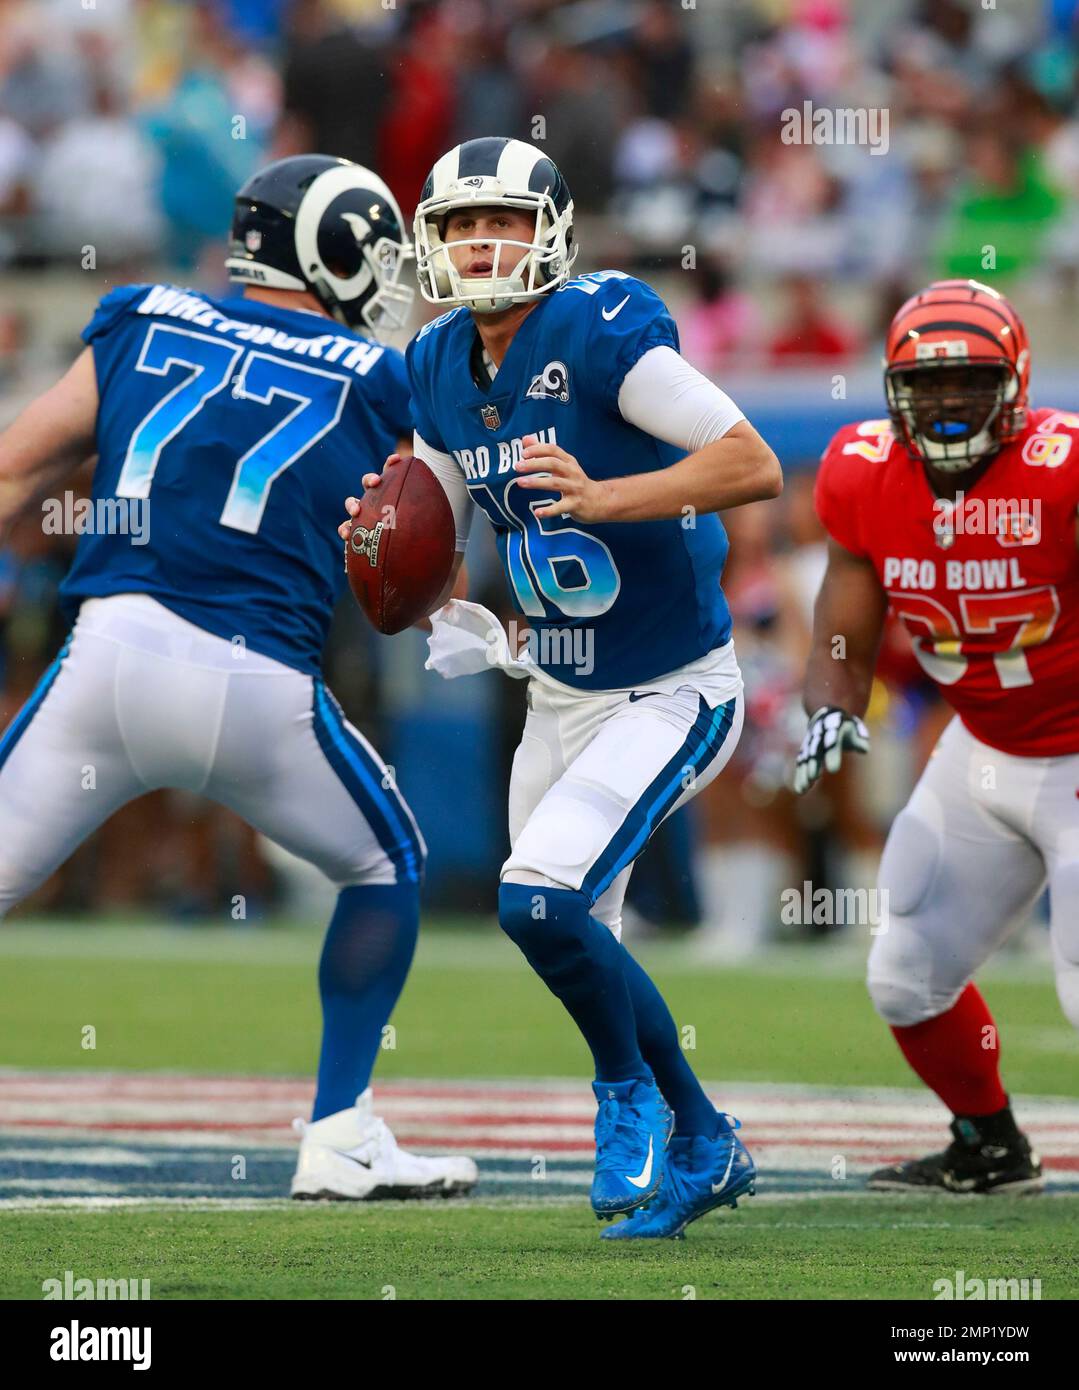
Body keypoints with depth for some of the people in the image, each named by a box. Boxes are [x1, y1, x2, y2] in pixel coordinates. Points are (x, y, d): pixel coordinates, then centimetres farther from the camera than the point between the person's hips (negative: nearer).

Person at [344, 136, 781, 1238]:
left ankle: (632, 1094, 4)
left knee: (539, 901, -22)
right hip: (559, 700, 8)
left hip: (672, 695, -8)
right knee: (580, 950, 13)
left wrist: (606, 497, -36)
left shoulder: (600, 333, -21)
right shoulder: (439, 368, 2)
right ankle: (701, 1149, 34)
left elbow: (755, 465, -26)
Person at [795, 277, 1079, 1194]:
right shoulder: (866, 477, -9)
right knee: (908, 978, 11)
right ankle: (991, 1150, 37)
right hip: (983, 757, 6)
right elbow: (843, 646, 0)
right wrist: (832, 714, -20)